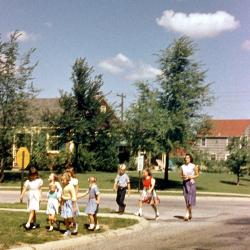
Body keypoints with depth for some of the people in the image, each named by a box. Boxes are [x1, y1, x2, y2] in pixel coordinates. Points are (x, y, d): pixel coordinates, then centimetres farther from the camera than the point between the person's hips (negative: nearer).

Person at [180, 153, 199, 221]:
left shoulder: (193, 166, -4)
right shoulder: (182, 167, 5)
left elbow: (197, 174, 3)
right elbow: (181, 175, 14)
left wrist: (191, 177, -13)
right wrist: (183, 177, -8)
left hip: (191, 183, -3)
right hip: (185, 183, 3)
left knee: (190, 199, -10)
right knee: (186, 199, 7)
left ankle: (187, 214, -10)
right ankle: (190, 214, 21)